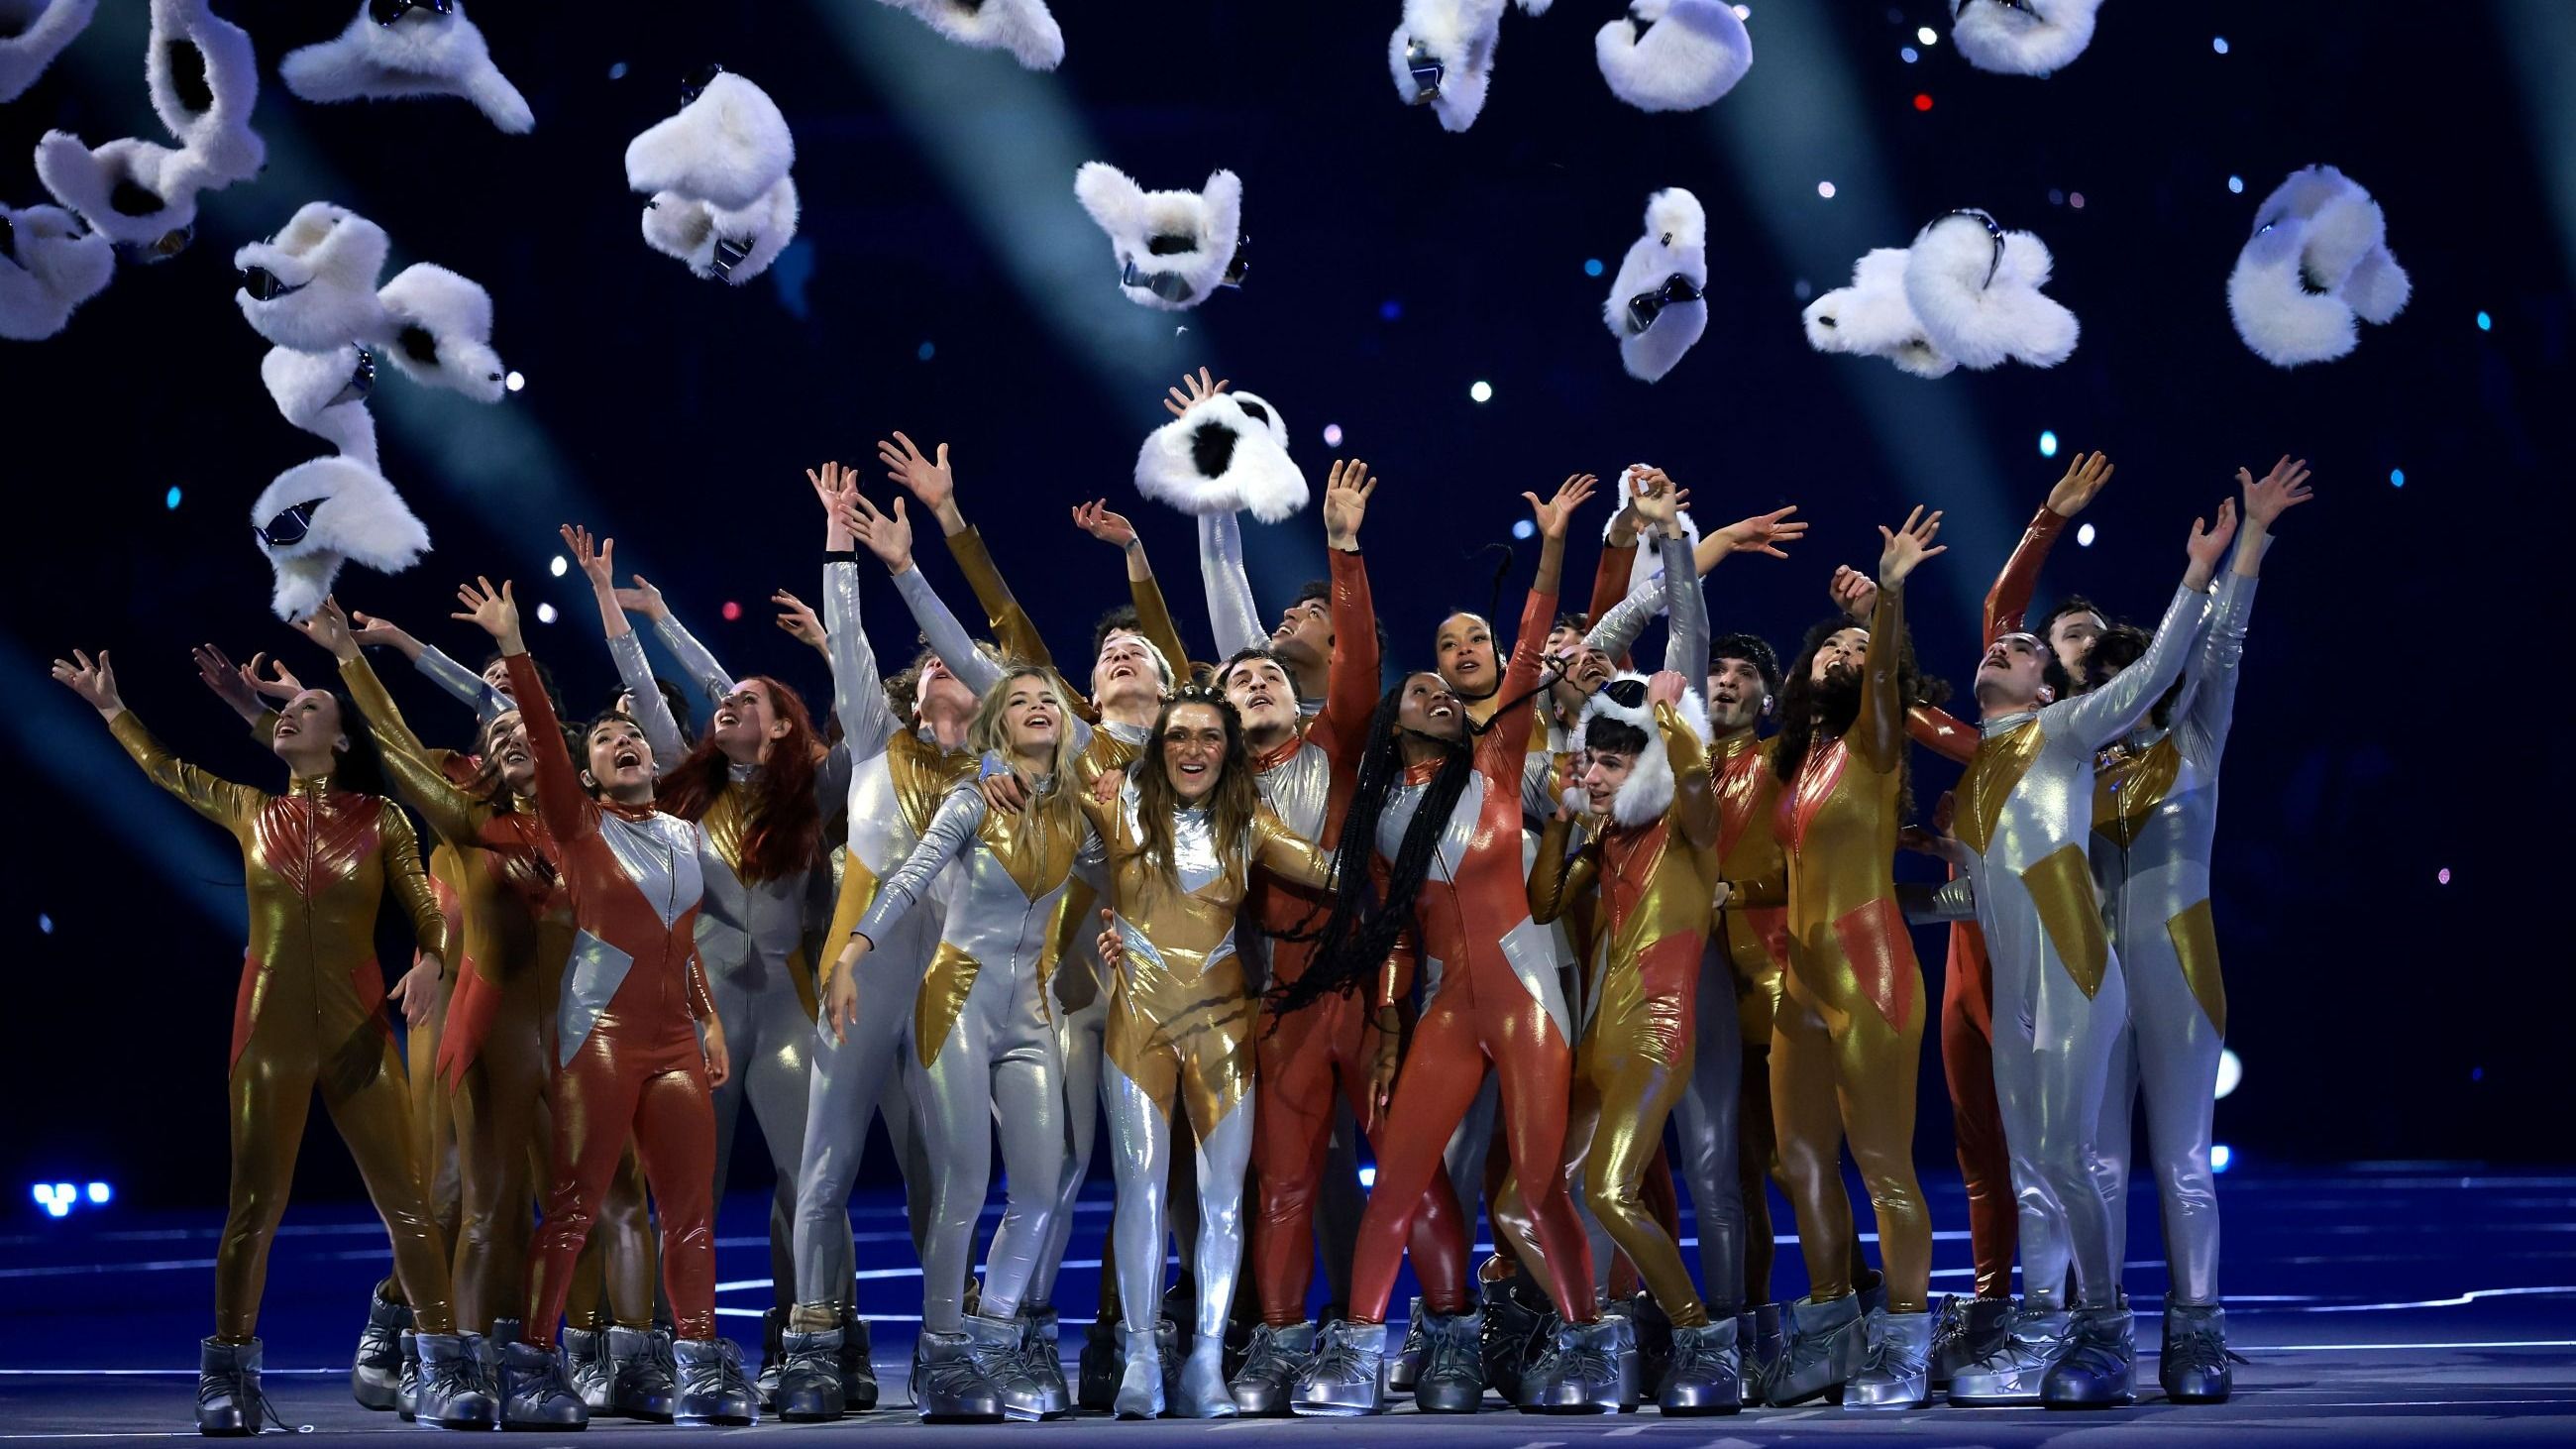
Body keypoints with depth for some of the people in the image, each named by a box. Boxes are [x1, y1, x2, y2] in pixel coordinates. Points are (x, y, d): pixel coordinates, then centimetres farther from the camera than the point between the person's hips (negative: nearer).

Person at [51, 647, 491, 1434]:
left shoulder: (382, 821, 2)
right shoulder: (252, 811, 10)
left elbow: (430, 913, 0)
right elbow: (166, 769, 21)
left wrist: (429, 963, -20)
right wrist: (111, 707, 20)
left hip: (359, 1030, -2)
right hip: (270, 1029, 2)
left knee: (405, 1200, -5)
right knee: (254, 1204, 0)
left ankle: (446, 1371, -3)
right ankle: (228, 1378, 5)